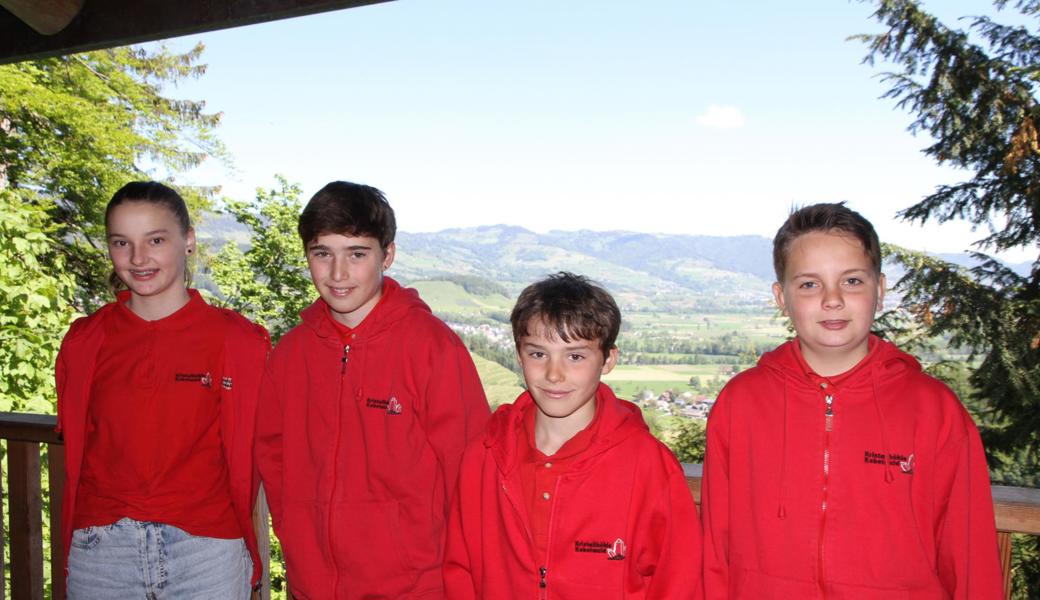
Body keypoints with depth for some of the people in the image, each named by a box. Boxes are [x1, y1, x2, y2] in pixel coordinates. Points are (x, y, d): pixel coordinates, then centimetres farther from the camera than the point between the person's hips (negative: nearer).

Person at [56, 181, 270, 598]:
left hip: (206, 548, -2)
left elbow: (247, 456, 0)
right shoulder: (84, 342, 4)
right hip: (99, 549, 2)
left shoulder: (237, 340, -4)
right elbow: (74, 449, 11)